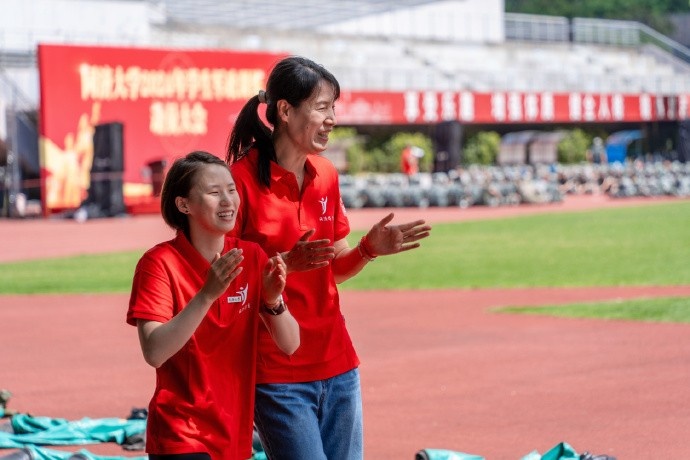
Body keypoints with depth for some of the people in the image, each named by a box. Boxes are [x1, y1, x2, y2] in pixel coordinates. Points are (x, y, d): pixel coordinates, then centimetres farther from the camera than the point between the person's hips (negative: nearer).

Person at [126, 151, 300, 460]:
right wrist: (207, 294, -29)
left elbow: (290, 345, -1)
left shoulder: (252, 257, 2)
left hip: (235, 435, 5)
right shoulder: (159, 263, -11)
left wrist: (273, 299, -19)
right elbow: (154, 352, -22)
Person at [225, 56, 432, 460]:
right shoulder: (243, 177, -12)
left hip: (337, 364, 6)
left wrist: (369, 249, -2)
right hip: (277, 372, -6)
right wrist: (287, 262, -23)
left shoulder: (326, 176, 8)